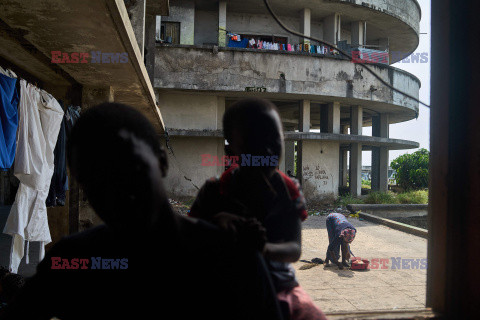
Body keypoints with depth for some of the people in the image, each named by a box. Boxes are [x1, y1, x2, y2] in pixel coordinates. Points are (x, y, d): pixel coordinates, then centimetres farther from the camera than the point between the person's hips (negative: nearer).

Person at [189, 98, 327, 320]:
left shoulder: (290, 191, -2)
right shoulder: (215, 192, -8)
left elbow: (295, 250, -10)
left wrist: (264, 248, -32)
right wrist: (215, 223, -30)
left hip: (281, 287, 2)